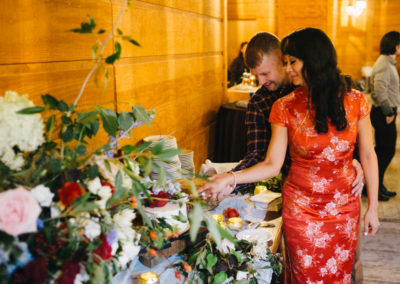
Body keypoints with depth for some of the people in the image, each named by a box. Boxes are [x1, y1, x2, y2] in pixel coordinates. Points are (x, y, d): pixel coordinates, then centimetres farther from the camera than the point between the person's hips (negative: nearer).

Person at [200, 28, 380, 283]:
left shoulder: (354, 101, -7)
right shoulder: (285, 108, -9)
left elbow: (368, 156, 0)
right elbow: (272, 165, -8)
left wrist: (373, 207, 2)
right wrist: (231, 179, -21)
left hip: (345, 208, 1)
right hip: (301, 209, -1)